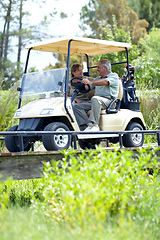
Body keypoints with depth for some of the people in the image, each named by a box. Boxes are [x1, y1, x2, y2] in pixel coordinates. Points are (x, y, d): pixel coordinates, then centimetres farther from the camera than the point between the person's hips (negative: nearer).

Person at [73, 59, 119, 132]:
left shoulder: (114, 76, 6)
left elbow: (105, 82, -16)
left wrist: (90, 82, -28)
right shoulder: (98, 79, 32)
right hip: (96, 101, 7)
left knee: (95, 99, -39)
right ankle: (89, 125, -32)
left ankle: (95, 125, -42)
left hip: (108, 101, -7)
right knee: (78, 107, -15)